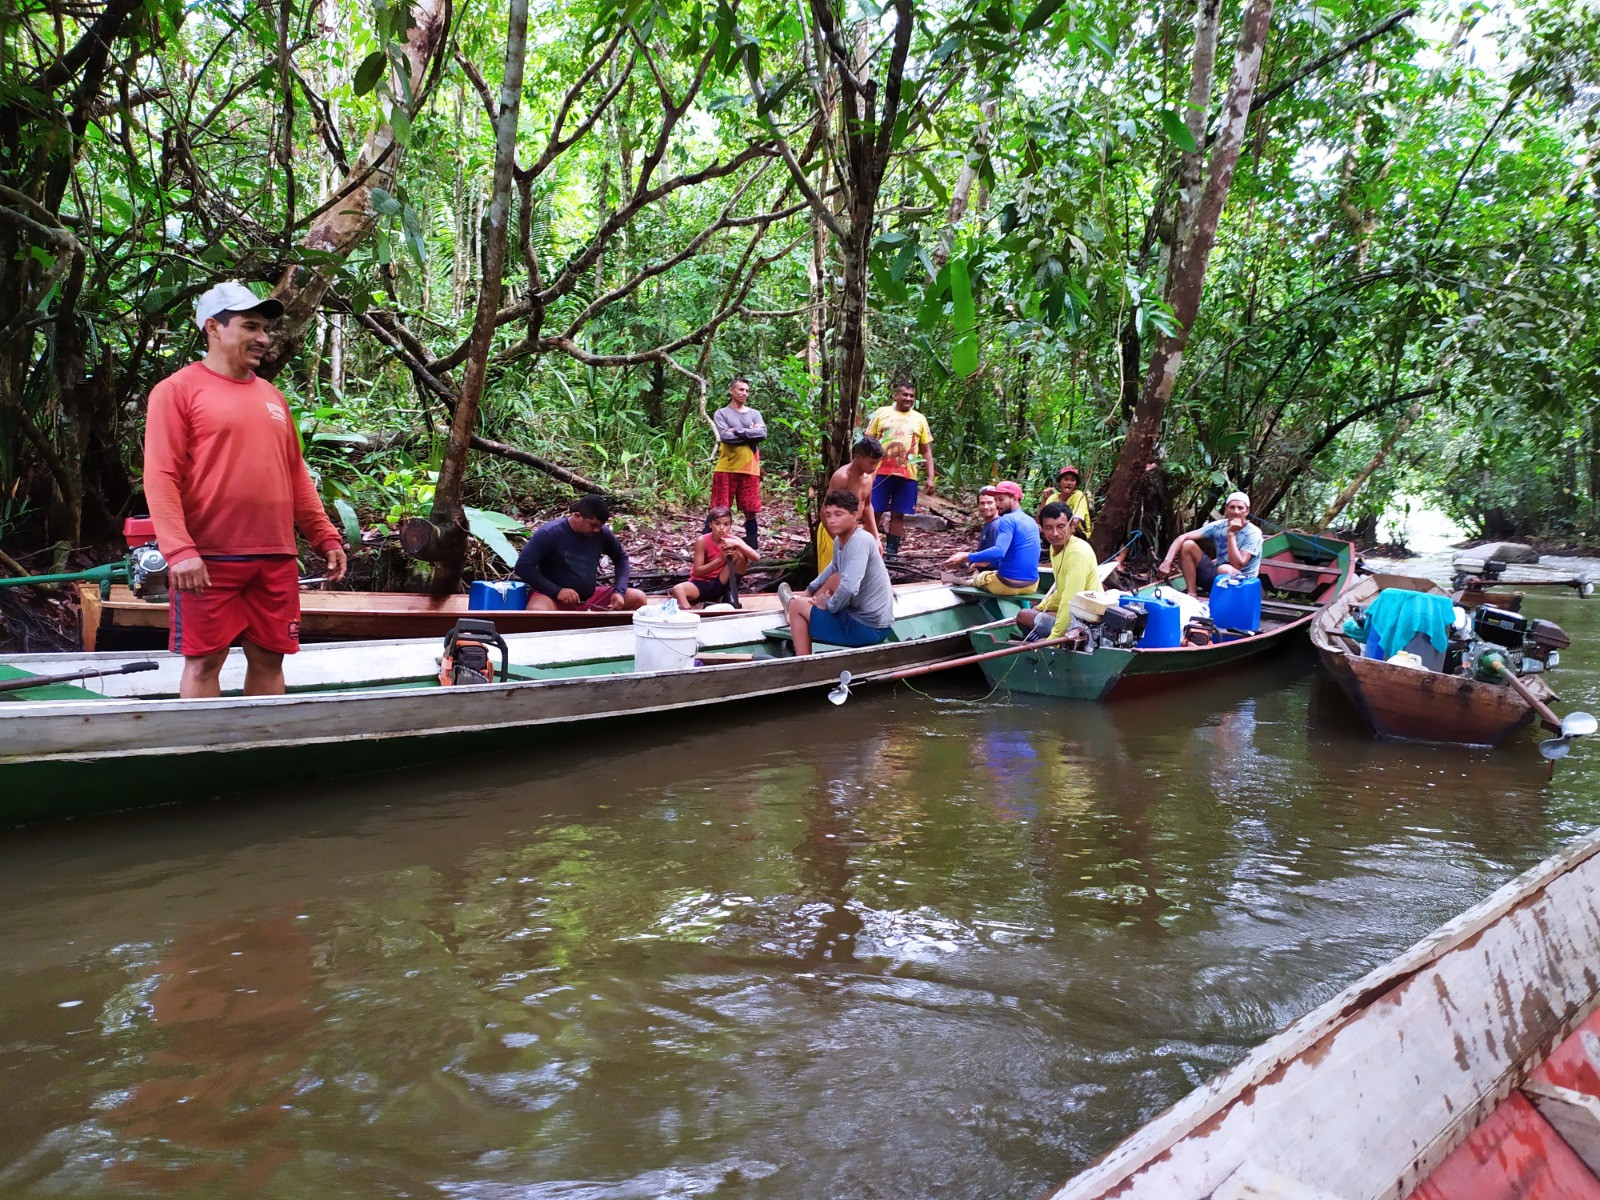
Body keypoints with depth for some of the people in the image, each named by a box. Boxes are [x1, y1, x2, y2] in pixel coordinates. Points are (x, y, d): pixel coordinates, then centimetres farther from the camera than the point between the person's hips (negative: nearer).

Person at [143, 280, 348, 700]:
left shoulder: (273, 397, 18)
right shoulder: (178, 390, -1)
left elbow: (296, 475, 21)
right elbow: (160, 477, -8)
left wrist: (326, 536, 14)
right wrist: (179, 551, -18)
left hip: (276, 557, 6)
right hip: (209, 558, -5)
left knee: (269, 658, 8)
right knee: (203, 661, 0)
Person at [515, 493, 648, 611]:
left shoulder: (601, 533, -3)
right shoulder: (550, 533, -16)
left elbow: (621, 557, 14)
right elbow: (523, 567, -17)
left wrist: (619, 591, -3)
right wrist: (556, 591, -23)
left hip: (590, 597, 6)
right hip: (554, 597, -5)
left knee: (638, 598, -8)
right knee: (537, 611, -41)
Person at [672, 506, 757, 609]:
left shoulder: (733, 540, -7)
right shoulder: (702, 541, -14)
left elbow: (756, 558, -18)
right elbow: (697, 572, -16)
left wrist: (737, 544, -32)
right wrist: (720, 559, -27)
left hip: (721, 584, 3)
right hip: (701, 584, -3)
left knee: (740, 555, -16)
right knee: (677, 590, -34)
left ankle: (731, 594, -9)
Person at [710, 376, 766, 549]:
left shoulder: (754, 414, 13)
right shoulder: (722, 413, 4)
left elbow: (762, 434, -5)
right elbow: (725, 436, -11)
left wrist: (738, 431, -9)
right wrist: (750, 433, -7)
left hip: (749, 469, 3)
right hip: (726, 468, -3)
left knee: (750, 510, 5)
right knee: (719, 510, -2)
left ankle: (752, 545, 11)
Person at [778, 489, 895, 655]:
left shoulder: (859, 542, -23)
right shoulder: (839, 541, 4)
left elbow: (849, 588, -34)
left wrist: (830, 605, -14)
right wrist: (810, 589, 31)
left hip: (866, 628, -9)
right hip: (875, 622, 9)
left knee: (797, 606, 5)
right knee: (835, 578, 31)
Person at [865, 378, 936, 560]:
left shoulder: (920, 419, 10)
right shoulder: (881, 413, 6)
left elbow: (927, 451, 12)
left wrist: (931, 477, 3)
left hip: (907, 475, 1)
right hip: (880, 472, -1)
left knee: (898, 515, 4)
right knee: (874, 512, -2)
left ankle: (892, 552, 10)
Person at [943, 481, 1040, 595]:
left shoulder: (1008, 519, -14)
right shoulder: (1031, 521, 13)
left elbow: (999, 551, -28)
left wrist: (965, 558, -25)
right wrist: (989, 562, 26)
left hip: (1009, 584, -8)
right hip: (1032, 585, 8)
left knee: (976, 577, 23)